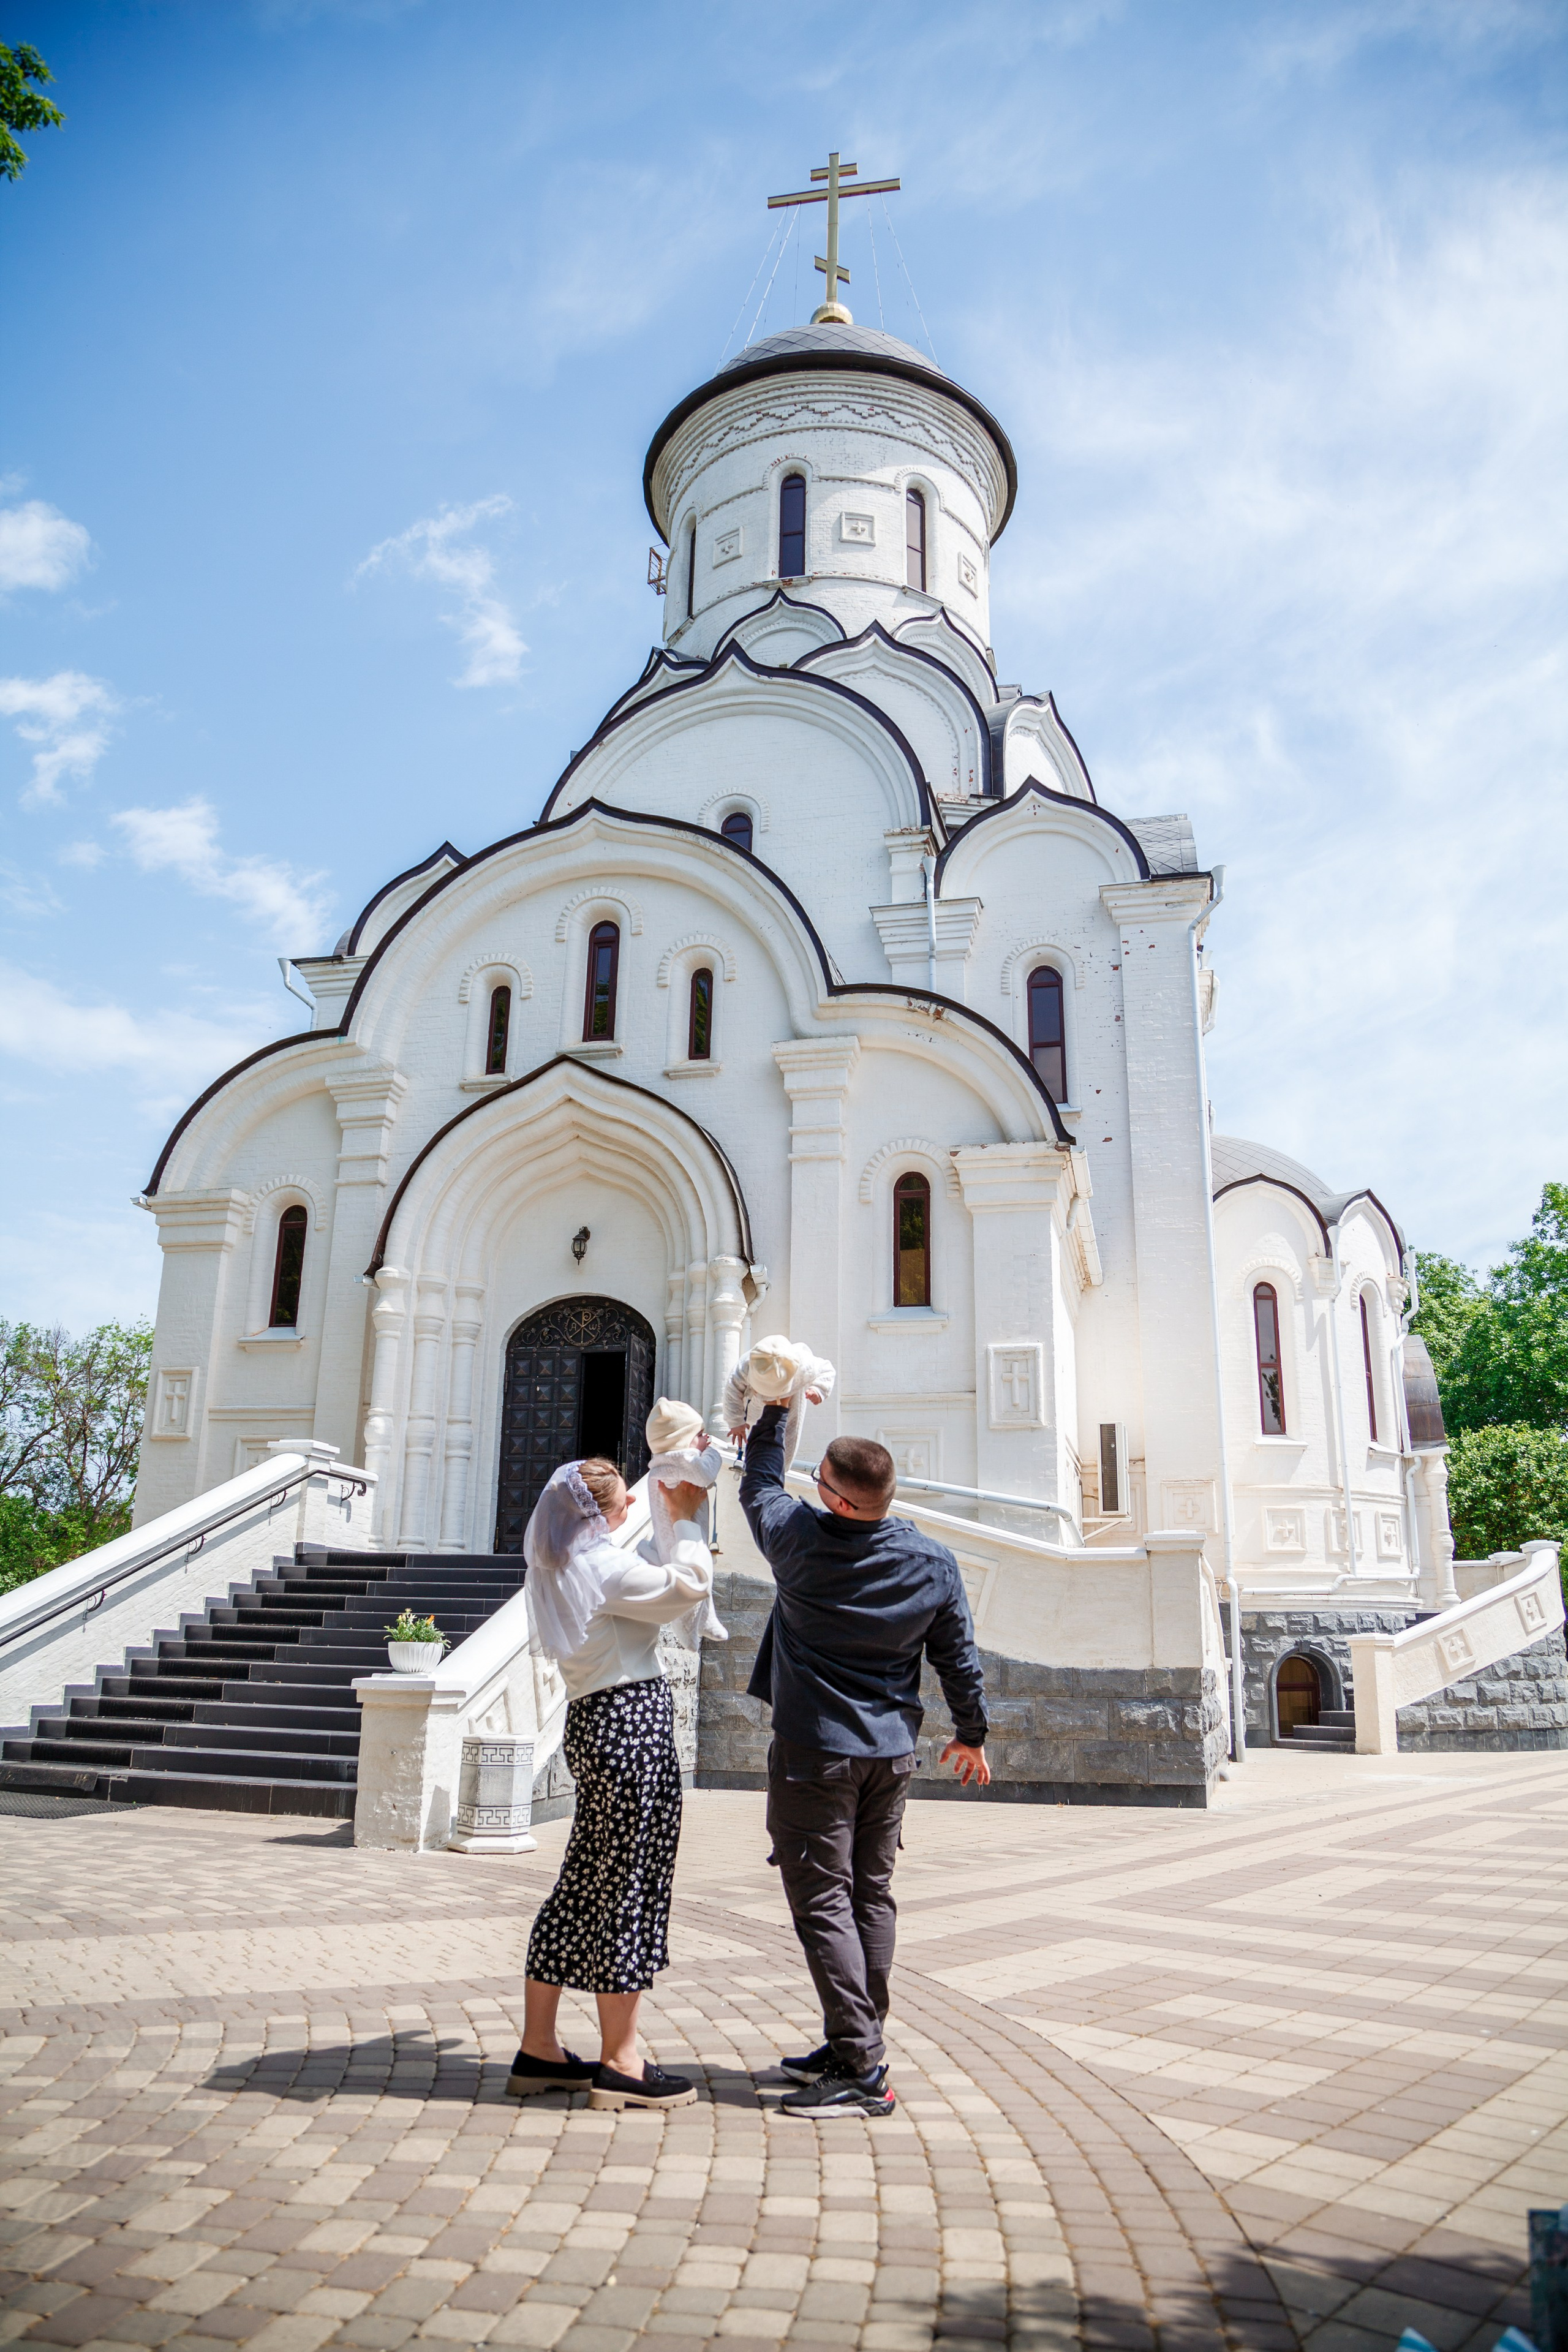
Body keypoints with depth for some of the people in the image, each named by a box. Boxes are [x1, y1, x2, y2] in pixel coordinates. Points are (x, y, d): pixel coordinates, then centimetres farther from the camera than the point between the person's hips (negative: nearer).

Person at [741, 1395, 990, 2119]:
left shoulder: (799, 1539, -14)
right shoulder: (935, 1564, -6)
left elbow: (759, 1486, 7)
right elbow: (959, 1659, 4)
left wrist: (773, 1412, 18)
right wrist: (971, 1733, 19)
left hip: (815, 1749, -5)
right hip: (891, 1751, 5)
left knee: (823, 1902, -1)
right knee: (872, 1897, 15)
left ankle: (860, 2071, -3)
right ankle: (855, 2046, 25)